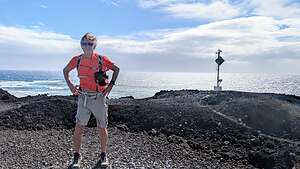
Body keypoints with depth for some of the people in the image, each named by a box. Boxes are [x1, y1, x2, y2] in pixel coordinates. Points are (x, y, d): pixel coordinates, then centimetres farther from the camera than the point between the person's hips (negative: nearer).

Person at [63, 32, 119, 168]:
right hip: (83, 97, 2)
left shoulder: (102, 59, -8)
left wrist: (110, 85, -2)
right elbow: (65, 70, 16)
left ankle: (103, 155, 26)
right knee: (79, 127, -1)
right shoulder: (77, 60, -1)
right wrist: (70, 85, 5)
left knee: (102, 128, 8)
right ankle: (77, 156, 15)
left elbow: (116, 69, 5)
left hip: (99, 98, -1)